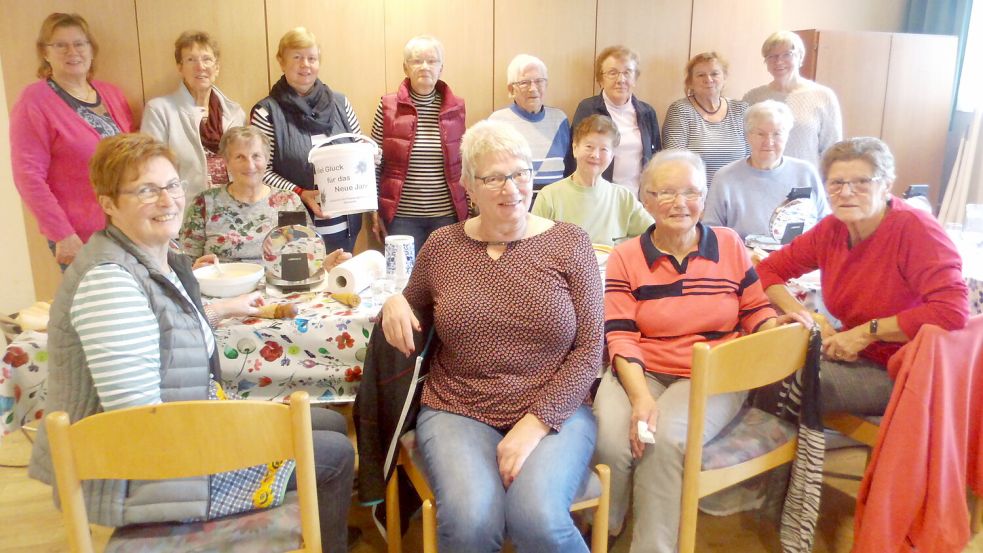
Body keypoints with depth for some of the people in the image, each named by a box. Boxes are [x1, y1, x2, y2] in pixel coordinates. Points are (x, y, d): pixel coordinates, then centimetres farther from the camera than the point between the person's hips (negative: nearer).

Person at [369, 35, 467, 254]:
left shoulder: (456, 107, 3)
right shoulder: (388, 106, -2)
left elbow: (463, 164, 9)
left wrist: (471, 210, 8)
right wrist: (375, 211, 0)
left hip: (448, 215, 2)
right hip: (401, 216, -1)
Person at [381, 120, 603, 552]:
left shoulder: (569, 244, 1)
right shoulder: (441, 246, 6)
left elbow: (588, 350, -2)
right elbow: (414, 307, 24)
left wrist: (537, 421, -13)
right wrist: (394, 303, -1)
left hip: (554, 412, 0)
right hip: (457, 411, 1)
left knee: (538, 518, -28)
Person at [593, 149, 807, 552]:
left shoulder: (729, 245, 6)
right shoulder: (626, 257, 2)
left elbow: (754, 312, 12)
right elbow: (621, 337, -6)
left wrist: (777, 327, -13)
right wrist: (640, 397, -21)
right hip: (642, 372, 0)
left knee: (664, 438, -30)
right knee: (612, 439, -28)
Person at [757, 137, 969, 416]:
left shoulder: (916, 228, -20)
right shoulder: (830, 230, -3)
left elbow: (952, 310, -31)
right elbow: (767, 269, 3)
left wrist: (867, 332, -24)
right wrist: (805, 319, -13)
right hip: (857, 357, 6)